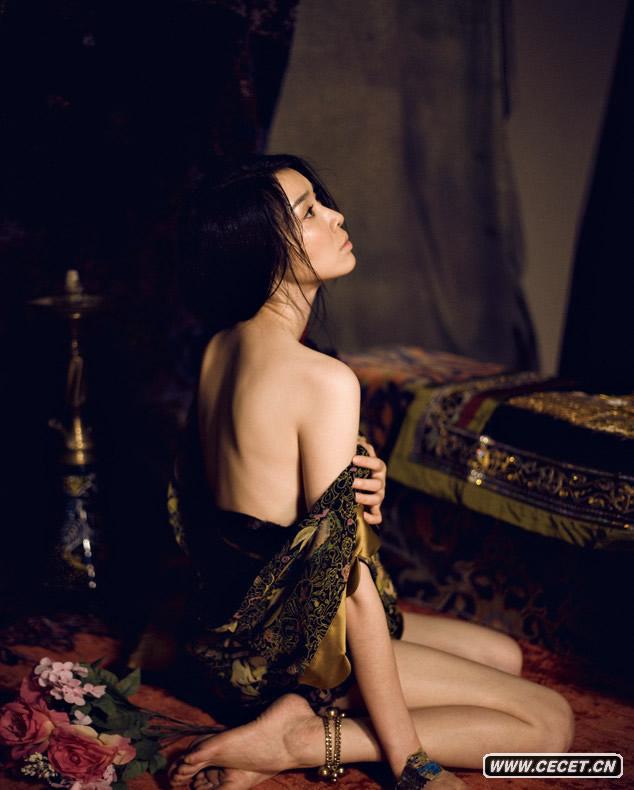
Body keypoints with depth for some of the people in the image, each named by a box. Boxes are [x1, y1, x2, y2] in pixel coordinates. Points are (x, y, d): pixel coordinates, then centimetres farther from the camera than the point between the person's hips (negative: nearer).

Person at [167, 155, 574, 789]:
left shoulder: (221, 348, 1)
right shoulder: (323, 379, -27)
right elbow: (350, 586, -26)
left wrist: (359, 495, -13)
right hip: (283, 644, -9)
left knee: (505, 656, 20)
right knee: (550, 721, -1)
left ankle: (300, 710, 2)